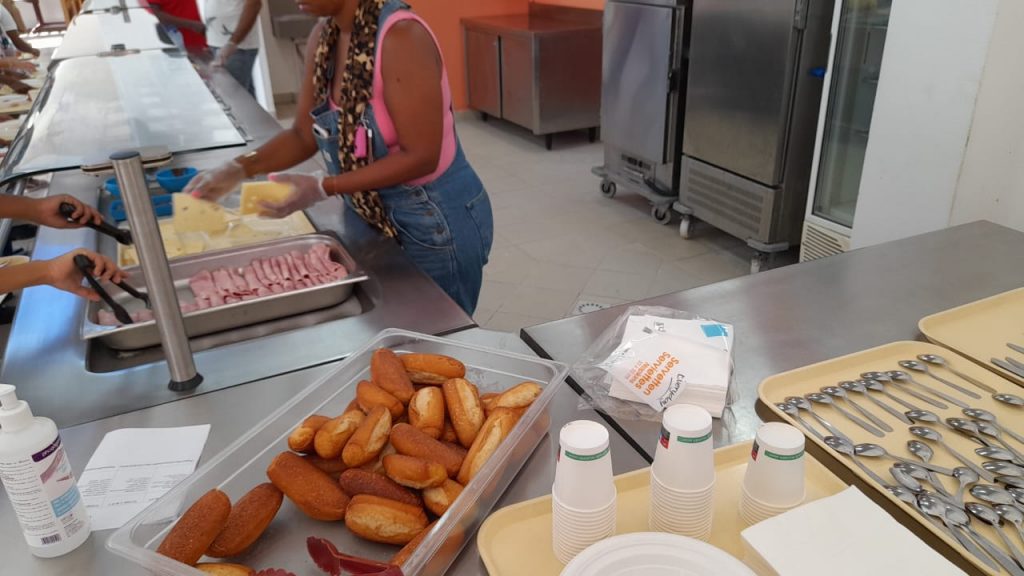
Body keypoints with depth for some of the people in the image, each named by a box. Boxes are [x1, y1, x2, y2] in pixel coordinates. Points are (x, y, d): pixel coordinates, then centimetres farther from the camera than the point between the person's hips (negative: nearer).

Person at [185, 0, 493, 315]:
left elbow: (421, 156, -25)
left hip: (436, 221, -7)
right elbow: (304, 135, 6)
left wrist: (323, 187, -26)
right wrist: (239, 168, -8)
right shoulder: (323, 38, -1)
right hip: (373, 215, 7)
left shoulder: (400, 37, -24)